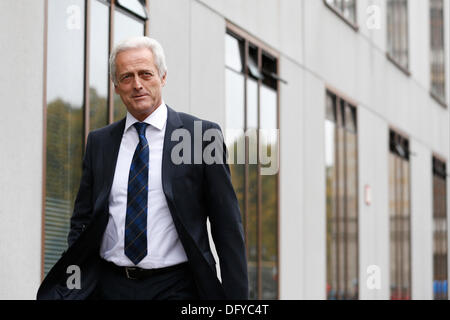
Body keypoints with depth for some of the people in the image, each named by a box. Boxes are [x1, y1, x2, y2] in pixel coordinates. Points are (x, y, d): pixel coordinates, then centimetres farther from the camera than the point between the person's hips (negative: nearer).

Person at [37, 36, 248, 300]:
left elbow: (228, 226, -2)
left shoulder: (203, 135, -2)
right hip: (110, 286, 3)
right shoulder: (99, 142, 10)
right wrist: (74, 286, 1)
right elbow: (82, 220, 15)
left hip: (176, 288, -3)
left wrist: (236, 295, -6)